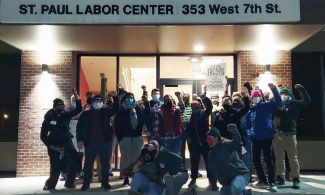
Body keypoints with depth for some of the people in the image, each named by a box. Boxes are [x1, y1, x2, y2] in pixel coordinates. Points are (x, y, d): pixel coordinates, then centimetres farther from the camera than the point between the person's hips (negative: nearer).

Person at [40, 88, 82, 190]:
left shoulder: (65, 115, 3)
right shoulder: (48, 119, -4)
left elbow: (78, 109, -5)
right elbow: (43, 136, -2)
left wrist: (76, 96, -17)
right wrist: (52, 147, -11)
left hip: (67, 143, 3)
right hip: (54, 145, -3)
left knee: (75, 160, -14)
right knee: (55, 168, -2)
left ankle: (69, 183, 4)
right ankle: (50, 185, 26)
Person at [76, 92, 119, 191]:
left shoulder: (106, 112, 7)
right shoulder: (85, 114, 6)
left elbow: (116, 109, -6)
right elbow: (79, 127, 5)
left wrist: (115, 97, -21)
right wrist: (80, 140, -5)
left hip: (104, 142, 1)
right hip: (90, 143, 0)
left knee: (105, 163, 6)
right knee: (88, 163, 5)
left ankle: (105, 182, 19)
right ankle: (86, 183, 16)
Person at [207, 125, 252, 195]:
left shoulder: (225, 144, -15)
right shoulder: (211, 153, 10)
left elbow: (237, 144, -38)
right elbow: (212, 170, 19)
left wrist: (235, 131, -57)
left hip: (241, 174, -9)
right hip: (228, 182, 9)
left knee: (234, 189, -39)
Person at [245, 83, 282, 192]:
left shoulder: (267, 106, 2)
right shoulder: (250, 111, 11)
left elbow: (278, 100, -13)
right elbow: (247, 125, 14)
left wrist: (273, 88, -24)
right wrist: (249, 133, -5)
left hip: (266, 137, -4)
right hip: (255, 139, 4)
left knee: (268, 160, -3)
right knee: (256, 160, 10)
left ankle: (272, 183, 5)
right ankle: (263, 181, 24)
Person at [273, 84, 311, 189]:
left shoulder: (294, 104, 7)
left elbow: (307, 101, 2)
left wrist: (301, 89, -3)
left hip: (290, 135, -2)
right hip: (277, 135, 2)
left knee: (293, 158, 3)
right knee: (279, 158, 9)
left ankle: (296, 179, 9)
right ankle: (280, 177, 18)